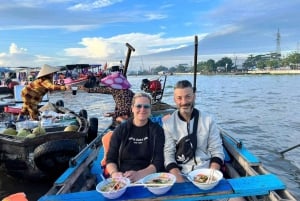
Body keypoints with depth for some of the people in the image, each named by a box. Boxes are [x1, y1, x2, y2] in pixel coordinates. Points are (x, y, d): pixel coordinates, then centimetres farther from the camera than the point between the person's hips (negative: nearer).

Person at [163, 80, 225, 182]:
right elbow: (168, 154, -5)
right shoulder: (168, 124, 0)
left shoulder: (208, 120, 3)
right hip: (181, 174, -1)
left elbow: (217, 151, 2)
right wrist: (180, 180, -19)